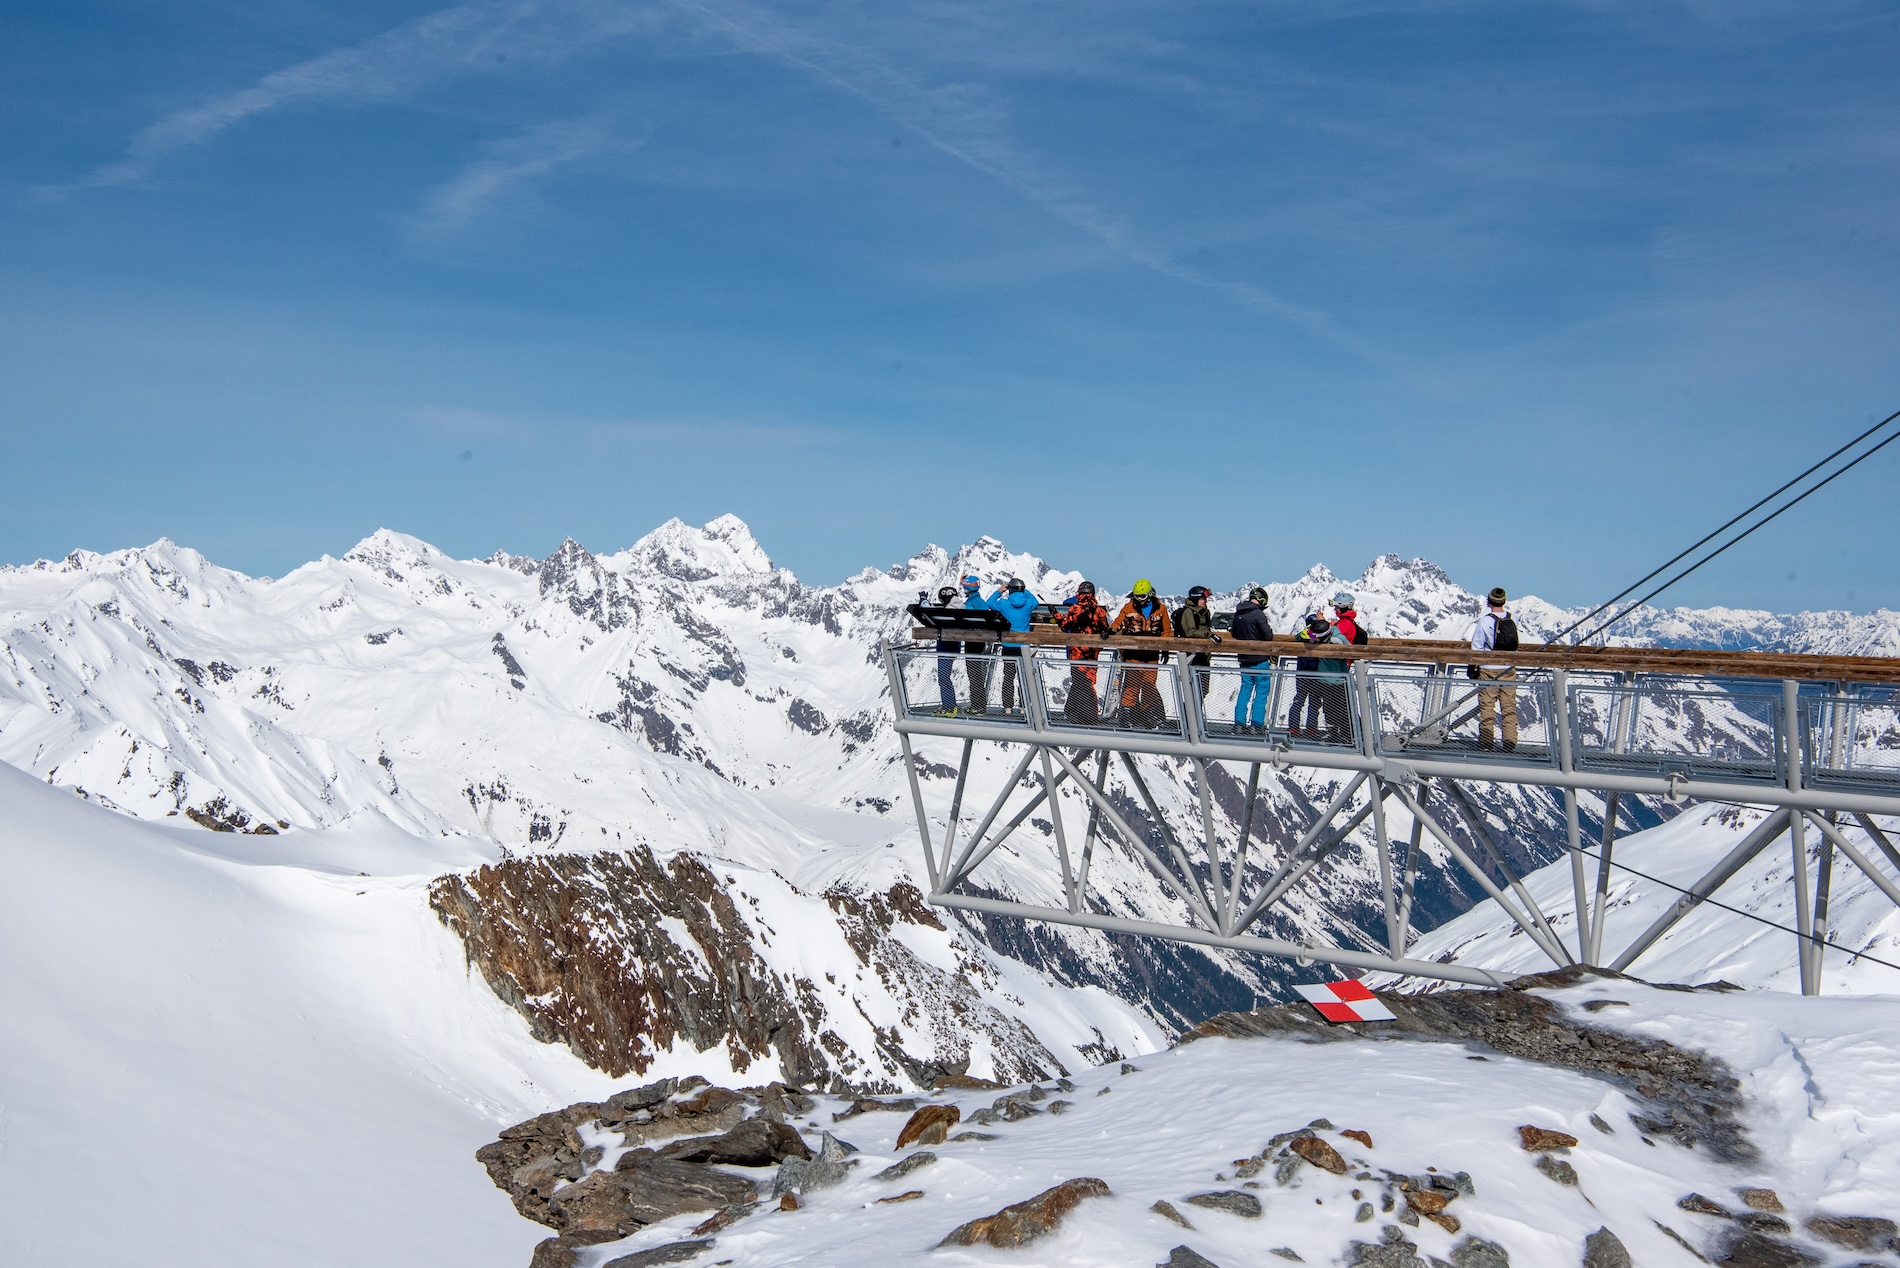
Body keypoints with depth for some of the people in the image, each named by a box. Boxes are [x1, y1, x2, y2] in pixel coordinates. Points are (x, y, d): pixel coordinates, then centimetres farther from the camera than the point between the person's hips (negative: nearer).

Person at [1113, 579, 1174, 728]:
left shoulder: (1160, 608, 8)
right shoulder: (1129, 607, 6)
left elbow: (1167, 630, 14)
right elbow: (1119, 622, 5)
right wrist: (1111, 631, -16)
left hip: (1151, 653, 1)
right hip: (1133, 652, -1)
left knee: (1149, 683, 1)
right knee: (1132, 682, -7)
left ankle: (1149, 713, 9)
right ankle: (1128, 711, -2)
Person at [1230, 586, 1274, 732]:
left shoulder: (1238, 614, 3)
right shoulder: (1258, 614, -18)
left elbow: (1234, 634, 15)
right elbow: (1268, 637, -17)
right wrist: (1269, 627, 2)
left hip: (1244, 660, 6)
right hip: (1260, 660, -6)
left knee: (1245, 689, 14)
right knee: (1262, 692, 2)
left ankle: (1239, 723, 13)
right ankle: (1257, 724, 0)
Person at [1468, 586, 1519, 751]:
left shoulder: (1484, 621, -11)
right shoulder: (1513, 619, -1)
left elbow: (1476, 648, -7)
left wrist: (1472, 667, 5)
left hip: (1489, 670, -3)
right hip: (1509, 669, 3)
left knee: (1487, 706, 3)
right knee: (1509, 707, 7)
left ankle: (1486, 741, 2)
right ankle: (1510, 742, 6)